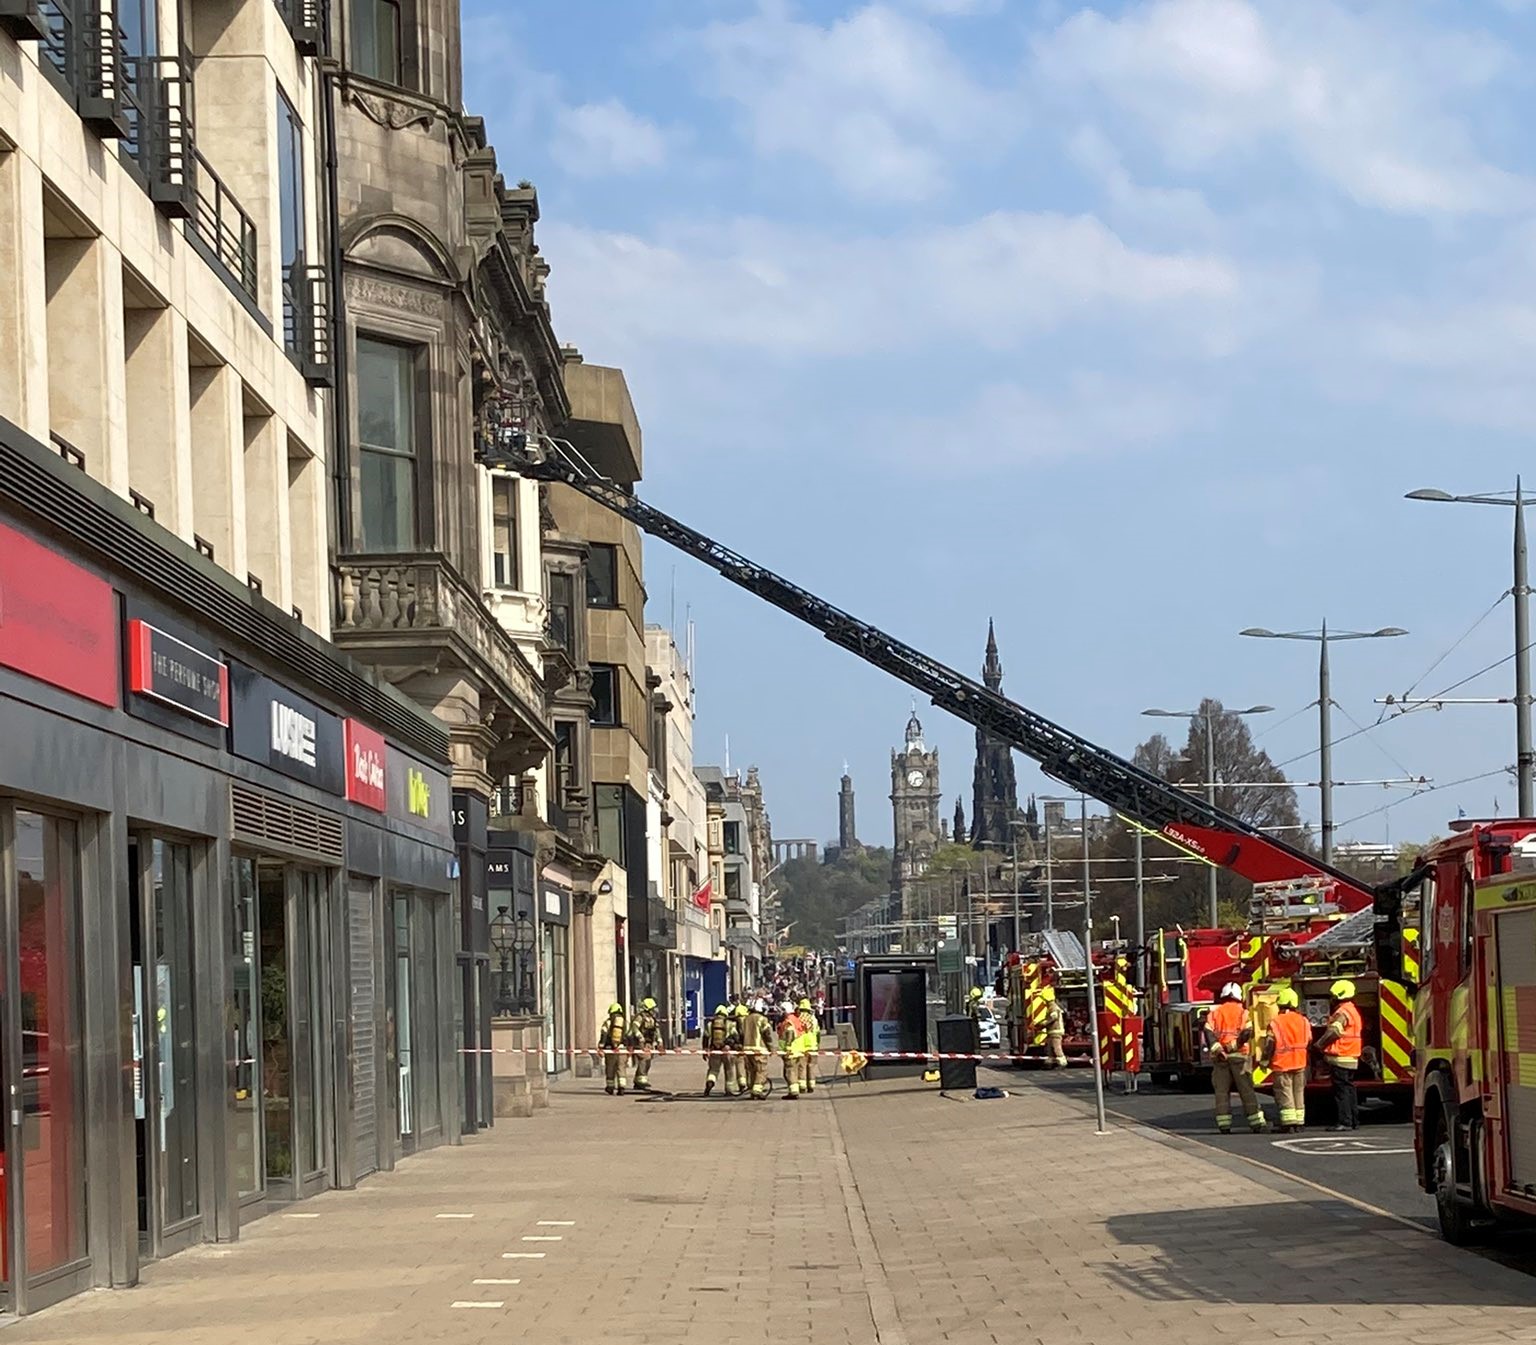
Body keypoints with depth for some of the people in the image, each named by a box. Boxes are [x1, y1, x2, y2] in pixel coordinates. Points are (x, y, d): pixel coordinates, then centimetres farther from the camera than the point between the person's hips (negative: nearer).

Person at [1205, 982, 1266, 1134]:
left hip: (1220, 1058, 1)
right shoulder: (1243, 1013, 5)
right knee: (1246, 1090, 2)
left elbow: (1208, 1033, -5)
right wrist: (1233, 1046, -13)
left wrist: (1216, 1049, -15)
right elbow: (1247, 1033, -11)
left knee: (1221, 1091, 4)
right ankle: (1257, 1124, -1)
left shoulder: (1214, 1013, 10)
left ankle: (1224, 1125, -2)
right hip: (1239, 1056, -1)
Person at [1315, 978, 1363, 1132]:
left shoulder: (1343, 1013, -15)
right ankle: (1354, 1121, 16)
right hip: (1351, 1059, 10)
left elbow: (1333, 1032, -23)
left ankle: (1344, 1121, -11)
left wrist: (1319, 1044, -12)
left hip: (1340, 1058, -10)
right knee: (1349, 1088, 13)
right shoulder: (1352, 1010, 18)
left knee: (1341, 1090, -9)